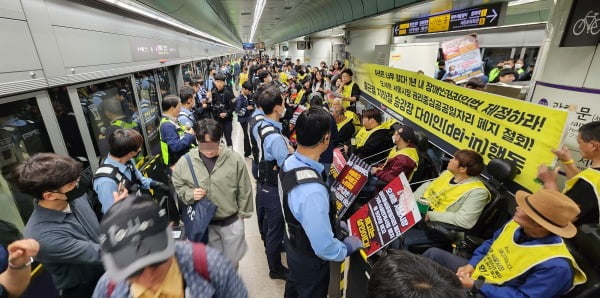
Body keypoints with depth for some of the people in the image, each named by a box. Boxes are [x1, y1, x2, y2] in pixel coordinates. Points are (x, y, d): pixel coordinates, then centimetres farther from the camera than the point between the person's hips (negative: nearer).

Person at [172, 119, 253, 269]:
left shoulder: (235, 159, -16)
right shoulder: (185, 162, -13)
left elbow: (244, 190, -6)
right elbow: (176, 186, 2)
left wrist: (242, 213, 0)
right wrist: (190, 194, -17)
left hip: (231, 221, 0)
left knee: (232, 259, 22)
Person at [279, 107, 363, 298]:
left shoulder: (290, 162, -13)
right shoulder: (312, 190, -43)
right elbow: (324, 247, -33)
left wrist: (336, 222, 6)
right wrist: (348, 246, -13)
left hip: (293, 245, 7)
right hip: (309, 260, -7)